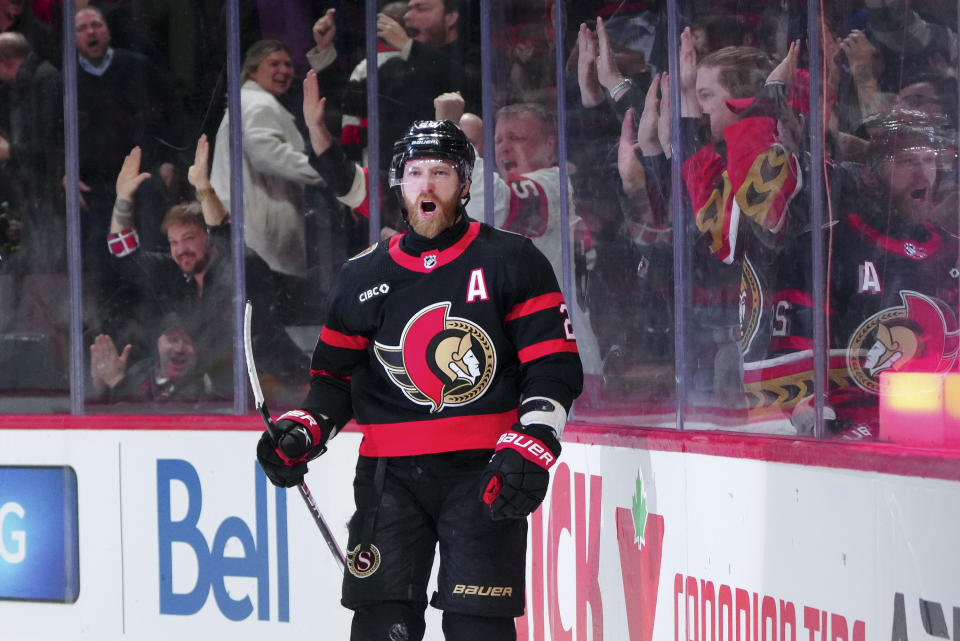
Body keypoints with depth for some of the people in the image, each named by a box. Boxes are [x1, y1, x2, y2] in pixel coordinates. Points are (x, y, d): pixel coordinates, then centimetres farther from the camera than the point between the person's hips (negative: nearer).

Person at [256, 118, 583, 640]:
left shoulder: (511, 262, 1)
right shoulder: (363, 277, 10)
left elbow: (554, 368, -2)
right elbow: (336, 377, 18)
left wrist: (529, 451, -14)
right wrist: (302, 432, 0)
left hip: (482, 474, -2)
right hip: (391, 474, 2)